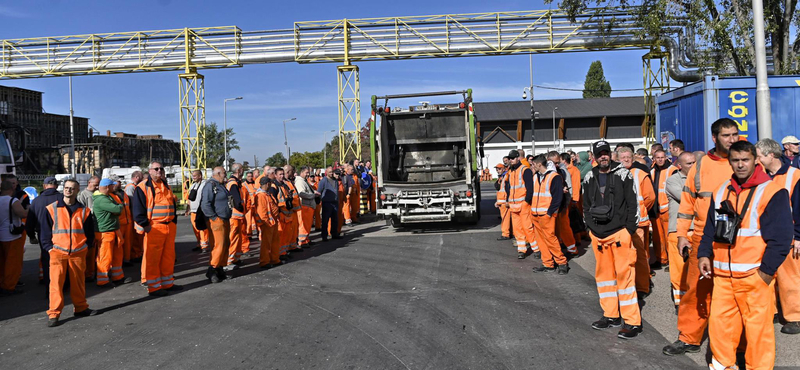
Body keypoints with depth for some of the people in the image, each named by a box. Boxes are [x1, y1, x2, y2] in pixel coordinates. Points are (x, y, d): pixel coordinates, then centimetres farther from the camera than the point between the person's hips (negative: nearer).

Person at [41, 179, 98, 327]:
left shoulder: (84, 210, 6)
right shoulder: (52, 209, 1)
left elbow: (89, 232, 12)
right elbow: (45, 230, 5)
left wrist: (86, 246, 4)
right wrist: (48, 247, -2)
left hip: (78, 252, 2)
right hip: (58, 251, -2)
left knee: (78, 282, 11)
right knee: (56, 282, -6)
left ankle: (81, 308, 24)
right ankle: (53, 313, 0)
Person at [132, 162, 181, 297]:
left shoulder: (166, 186, 18)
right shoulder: (143, 187, -5)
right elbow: (138, 209, -11)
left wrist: (174, 222, 17)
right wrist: (146, 225, -15)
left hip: (170, 226, 7)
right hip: (154, 228, -7)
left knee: (168, 257, 12)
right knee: (152, 258, -2)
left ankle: (167, 283, 23)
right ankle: (153, 287, 5)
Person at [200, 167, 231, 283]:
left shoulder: (220, 185, 18)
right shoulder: (210, 185, -13)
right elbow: (205, 204, -20)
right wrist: (214, 217, -18)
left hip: (225, 220, 10)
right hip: (216, 221, -10)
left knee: (225, 246, 11)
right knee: (218, 246, -11)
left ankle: (220, 269, 20)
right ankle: (211, 271, -2)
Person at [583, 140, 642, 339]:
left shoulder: (622, 174, -3)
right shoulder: (589, 178, 10)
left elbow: (633, 203, -4)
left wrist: (630, 229, -9)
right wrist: (590, 227, 11)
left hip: (619, 233, -5)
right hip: (598, 234, 5)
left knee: (624, 274, -7)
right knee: (604, 274, 11)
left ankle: (632, 321, -1)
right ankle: (611, 315, 23)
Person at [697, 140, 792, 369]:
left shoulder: (772, 192, -7)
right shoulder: (721, 191, 11)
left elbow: (781, 237, -10)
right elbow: (710, 228, 18)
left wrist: (766, 271, -12)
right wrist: (703, 254, 6)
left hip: (755, 276, -5)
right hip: (722, 275, 5)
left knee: (757, 326, 1)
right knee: (719, 321, 11)